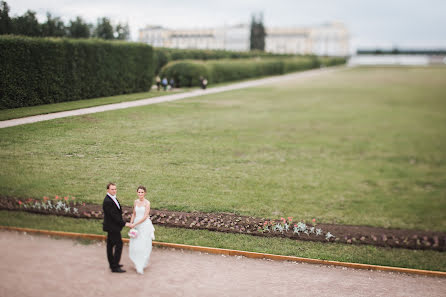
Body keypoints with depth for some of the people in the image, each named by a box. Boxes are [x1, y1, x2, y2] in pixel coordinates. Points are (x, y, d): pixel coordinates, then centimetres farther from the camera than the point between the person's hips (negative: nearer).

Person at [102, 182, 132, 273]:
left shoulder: (112, 199, 8)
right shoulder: (107, 201, -24)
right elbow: (114, 215, -24)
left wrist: (122, 223, 12)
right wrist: (124, 223, -19)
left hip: (112, 227, 10)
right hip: (112, 227, -10)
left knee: (110, 244, 17)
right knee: (119, 244, -8)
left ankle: (112, 263, 29)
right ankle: (115, 267, -4)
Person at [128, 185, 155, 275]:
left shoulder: (147, 203, -11)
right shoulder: (136, 201, 7)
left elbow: (145, 217, -15)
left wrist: (135, 224, -16)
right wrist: (131, 223, 4)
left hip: (145, 225, -5)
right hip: (136, 225, 5)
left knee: (143, 246, -4)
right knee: (134, 246, 5)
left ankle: (141, 267, 3)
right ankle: (137, 263, 24)